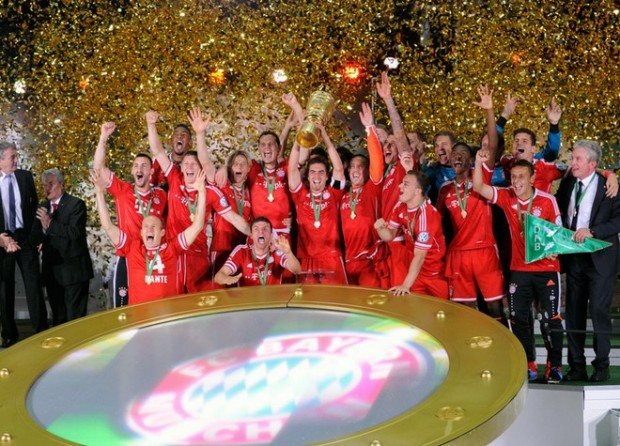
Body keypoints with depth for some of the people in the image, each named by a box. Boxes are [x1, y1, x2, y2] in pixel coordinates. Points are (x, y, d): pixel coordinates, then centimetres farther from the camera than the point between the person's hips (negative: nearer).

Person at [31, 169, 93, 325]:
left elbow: (75, 232, -16)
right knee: (57, 317, 13)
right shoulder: (43, 208, 13)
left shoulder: (76, 204, -5)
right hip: (51, 270, 6)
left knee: (75, 316, -5)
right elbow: (36, 238, 8)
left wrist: (50, 224, -23)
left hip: (73, 269, -6)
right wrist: (43, 229, -13)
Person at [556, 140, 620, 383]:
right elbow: (559, 210, 23)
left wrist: (592, 231, -23)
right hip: (573, 257, 6)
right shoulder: (567, 183, 8)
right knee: (573, 313, 7)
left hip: (599, 258, -6)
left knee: (599, 311, -7)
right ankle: (576, 367, 15)